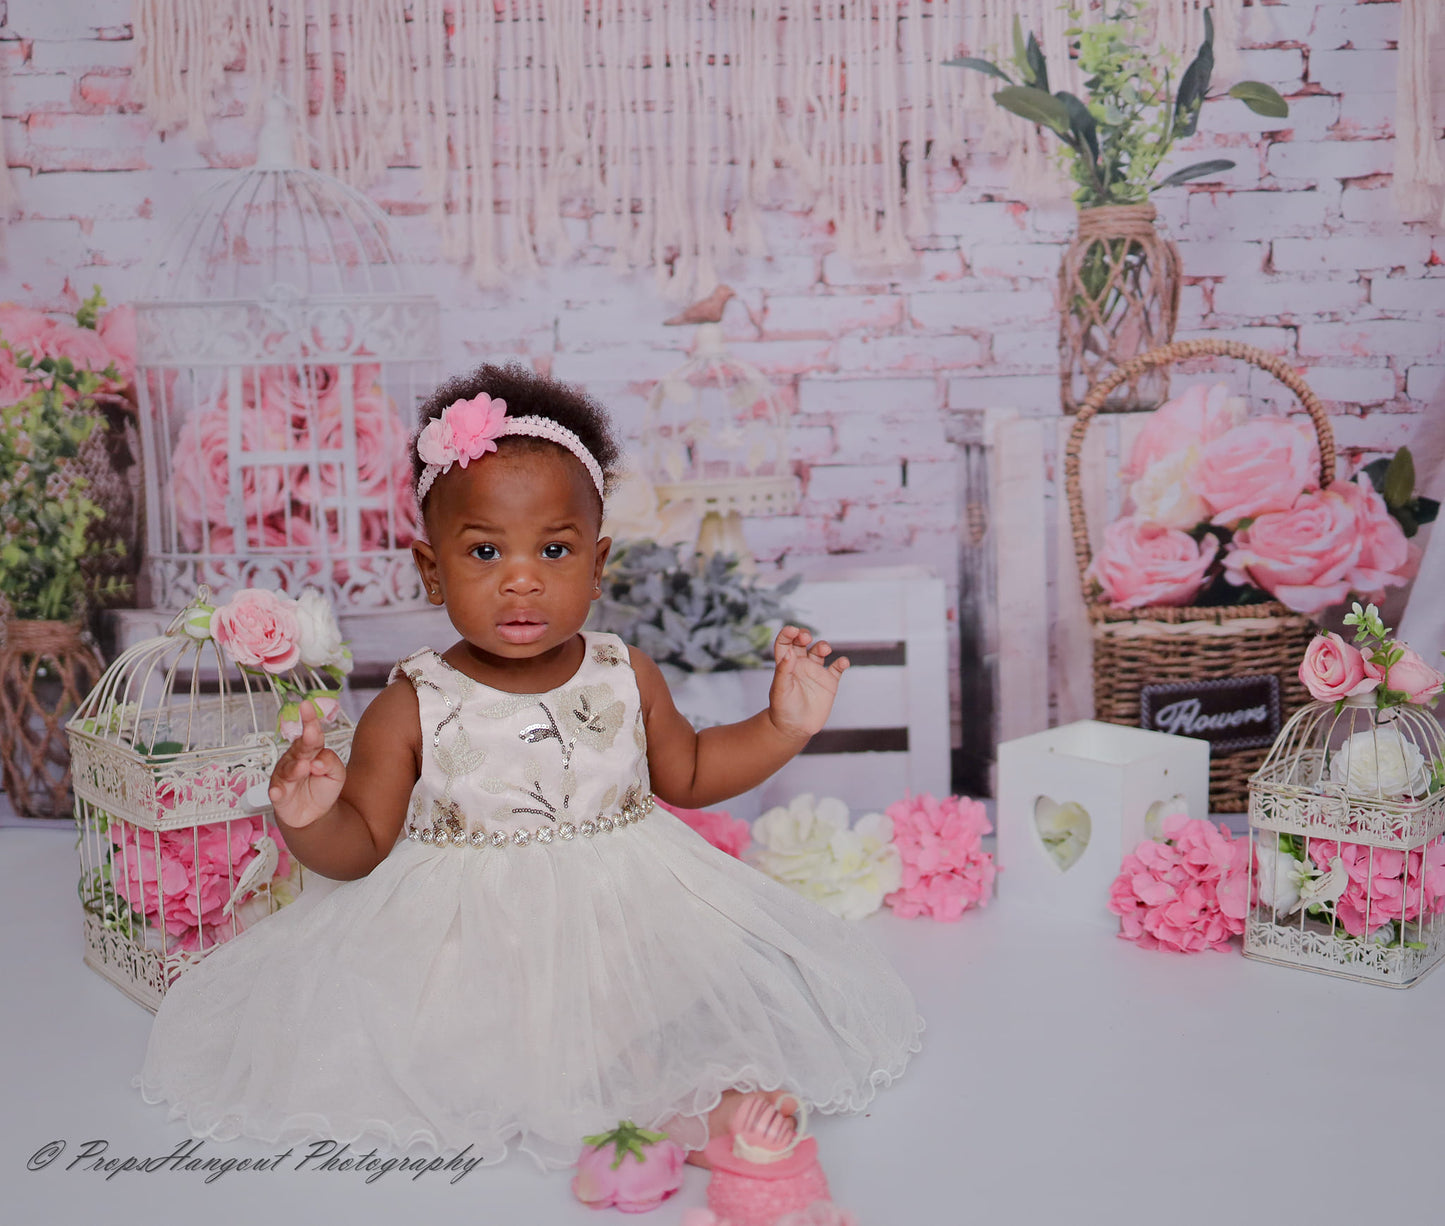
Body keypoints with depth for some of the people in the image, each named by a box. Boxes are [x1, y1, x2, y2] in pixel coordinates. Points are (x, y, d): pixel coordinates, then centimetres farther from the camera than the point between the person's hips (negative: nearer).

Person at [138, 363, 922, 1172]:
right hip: (469, 943, -2)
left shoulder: (627, 679, 2)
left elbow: (686, 773, 18)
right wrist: (309, 818, -25)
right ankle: (651, 1109, -22)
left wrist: (784, 728, 6)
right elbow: (360, 847, -2)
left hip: (623, 922, 2)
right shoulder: (412, 709, -7)